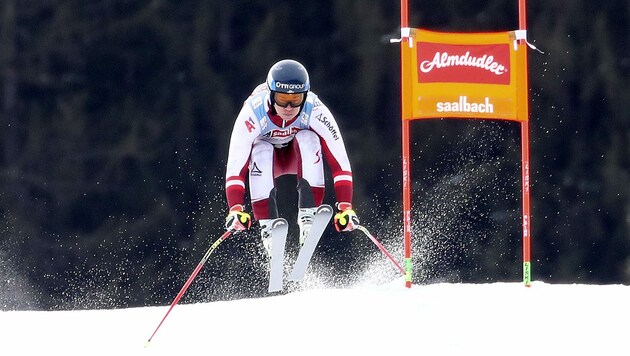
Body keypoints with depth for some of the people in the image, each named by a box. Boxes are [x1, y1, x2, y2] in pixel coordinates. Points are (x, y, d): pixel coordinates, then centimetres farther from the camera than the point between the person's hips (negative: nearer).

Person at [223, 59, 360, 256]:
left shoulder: (315, 111, -33)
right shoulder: (253, 112, -35)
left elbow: (339, 160, -33)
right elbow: (235, 164, -39)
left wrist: (345, 207, -42)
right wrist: (236, 209, -51)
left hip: (300, 157, 0)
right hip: (269, 159, 0)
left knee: (308, 139, -33)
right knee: (260, 151, -35)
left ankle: (308, 216, -32)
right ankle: (268, 226, -30)